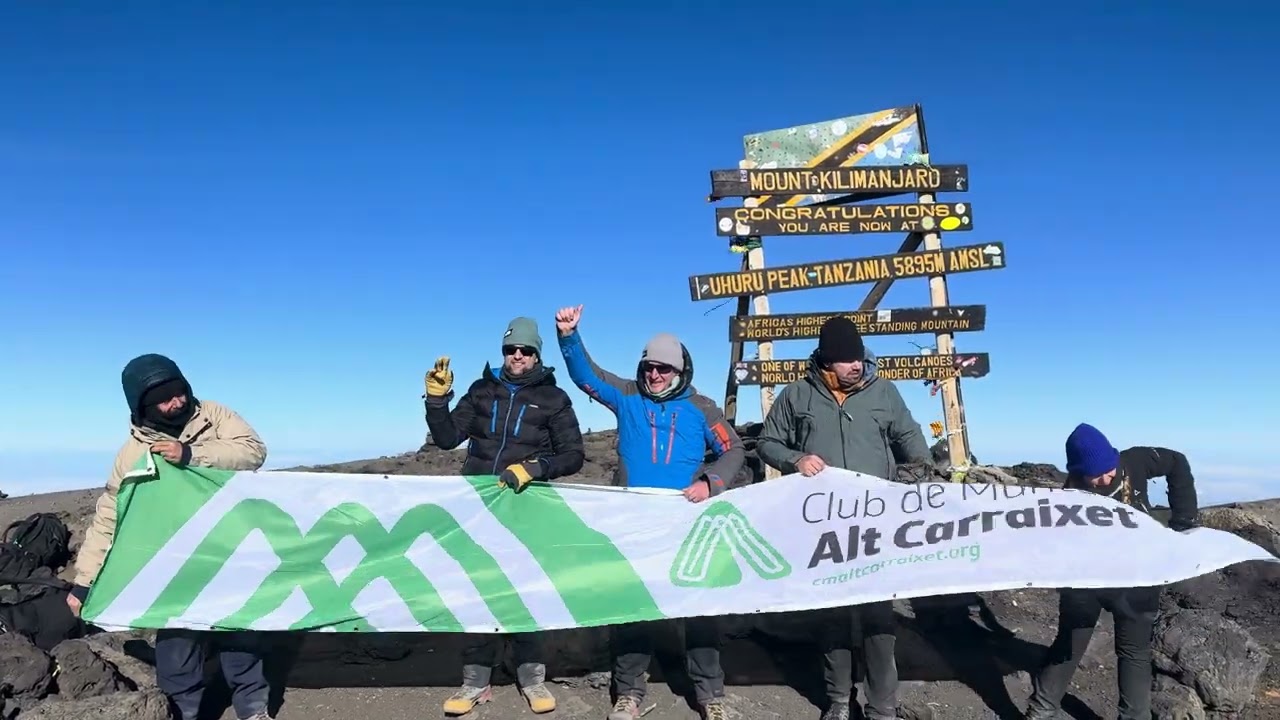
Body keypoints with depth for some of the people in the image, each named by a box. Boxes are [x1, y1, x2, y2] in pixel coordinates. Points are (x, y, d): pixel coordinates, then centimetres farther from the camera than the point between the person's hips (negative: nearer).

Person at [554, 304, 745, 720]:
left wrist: (710, 483, -11)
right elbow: (584, 374, -3)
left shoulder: (700, 408, 3)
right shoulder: (627, 397, 4)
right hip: (631, 522, 1)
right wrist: (569, 336, -20)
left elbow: (734, 450, 6)